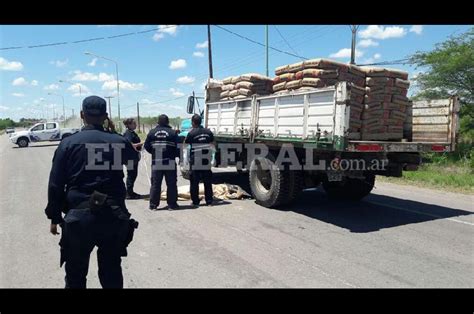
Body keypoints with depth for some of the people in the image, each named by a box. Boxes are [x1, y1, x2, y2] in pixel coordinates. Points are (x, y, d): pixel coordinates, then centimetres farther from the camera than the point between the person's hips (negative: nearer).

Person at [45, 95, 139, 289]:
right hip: (114, 216, 2)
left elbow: (56, 184, -2)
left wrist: (54, 217, 8)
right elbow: (134, 156, 23)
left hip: (80, 216, -1)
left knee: (76, 276, 15)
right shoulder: (119, 141, 0)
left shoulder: (69, 143, -4)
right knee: (112, 273, 17)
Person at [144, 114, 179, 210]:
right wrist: (176, 155, 13)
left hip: (156, 163, 2)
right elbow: (178, 148, -7)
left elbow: (146, 146, 4)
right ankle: (172, 204, 8)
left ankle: (153, 204, 12)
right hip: (170, 163, -2)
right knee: (171, 184, 6)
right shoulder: (173, 133, -6)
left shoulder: (152, 132, 0)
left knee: (155, 184, 9)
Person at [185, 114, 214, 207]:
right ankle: (209, 201, 14)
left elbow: (185, 143, 1)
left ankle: (195, 202, 7)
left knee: (194, 183, 5)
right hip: (207, 162, 4)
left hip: (195, 162, -4)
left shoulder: (191, 133, -10)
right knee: (208, 183, 10)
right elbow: (212, 144, 14)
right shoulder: (209, 132, 4)